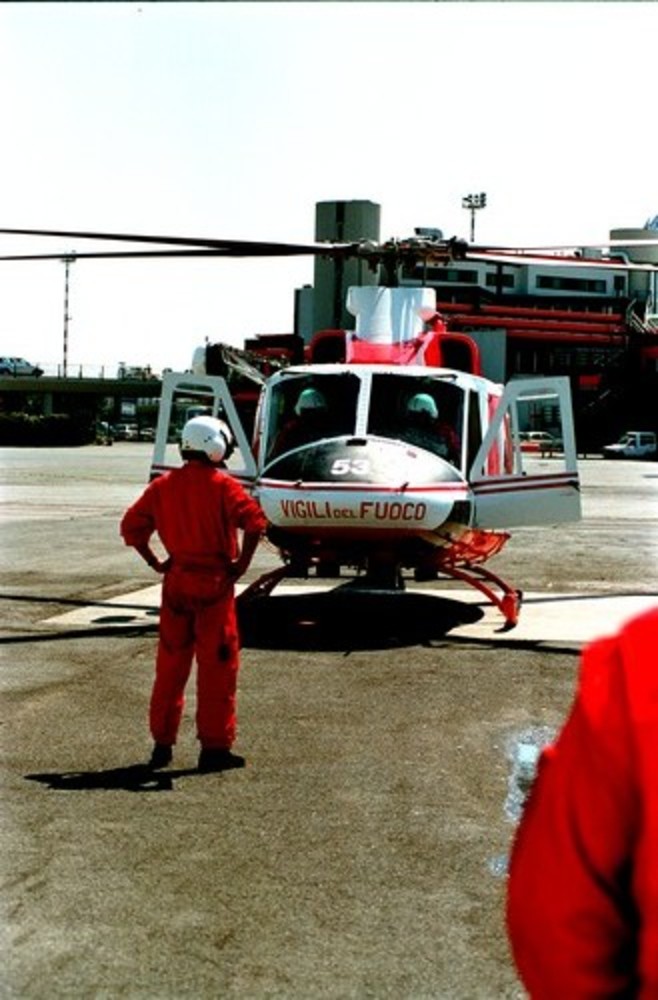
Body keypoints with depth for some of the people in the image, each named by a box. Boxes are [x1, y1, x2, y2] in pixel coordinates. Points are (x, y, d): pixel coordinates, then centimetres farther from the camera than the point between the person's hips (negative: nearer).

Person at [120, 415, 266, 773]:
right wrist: (243, 561, -12)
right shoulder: (222, 485, -9)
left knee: (170, 663, 14)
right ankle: (214, 747, 5)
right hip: (214, 582, -5)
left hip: (176, 581, 5)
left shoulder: (162, 486, 6)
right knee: (217, 665, 3)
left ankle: (162, 743, 18)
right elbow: (254, 520, -22)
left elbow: (131, 526, 6)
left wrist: (155, 563, 10)